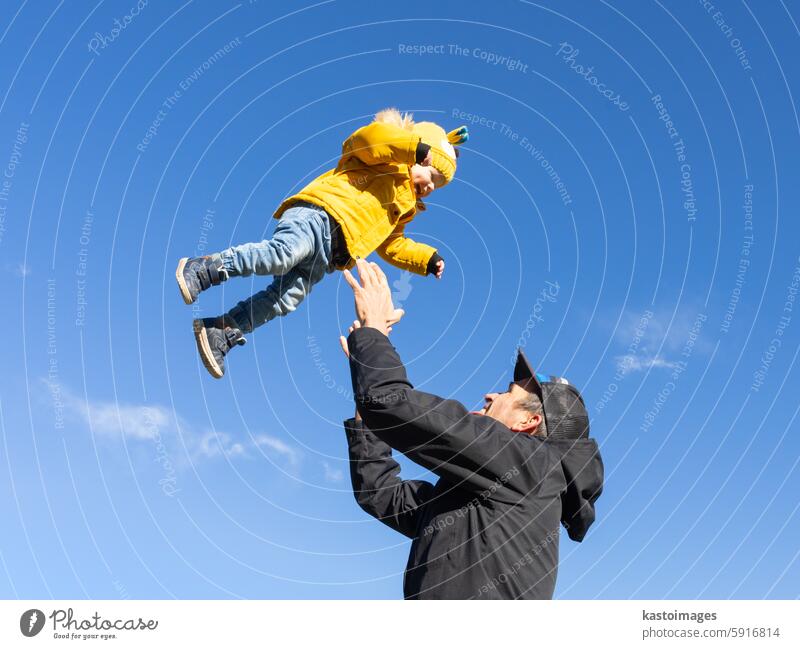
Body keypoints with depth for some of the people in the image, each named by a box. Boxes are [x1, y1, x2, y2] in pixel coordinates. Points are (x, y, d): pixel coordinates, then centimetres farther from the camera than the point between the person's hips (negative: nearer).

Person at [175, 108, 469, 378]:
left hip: (325, 256, 8)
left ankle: (220, 334, -13)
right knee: (282, 254, -35)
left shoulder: (401, 208, 36)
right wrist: (415, 146, -10)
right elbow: (368, 136, -7)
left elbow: (392, 245, 40)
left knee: (286, 298, -12)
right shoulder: (390, 158, 13)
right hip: (318, 213, -8)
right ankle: (202, 269, -25)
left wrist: (428, 258, 30)